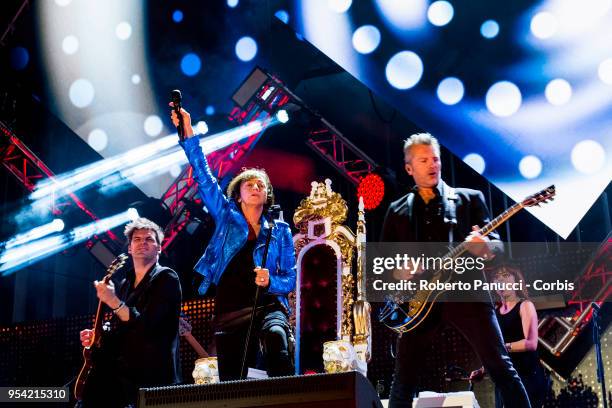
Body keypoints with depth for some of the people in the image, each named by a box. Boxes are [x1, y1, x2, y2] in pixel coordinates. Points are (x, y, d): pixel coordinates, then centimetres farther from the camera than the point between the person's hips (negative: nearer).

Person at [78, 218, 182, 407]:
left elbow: (148, 326, -18)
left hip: (153, 377, -7)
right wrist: (98, 336, 5)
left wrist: (114, 302, -22)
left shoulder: (166, 278, -5)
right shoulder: (125, 285, 17)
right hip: (122, 374, 7)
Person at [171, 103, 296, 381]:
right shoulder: (227, 217, 10)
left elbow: (290, 279, 8)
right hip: (229, 312, 1)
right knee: (231, 382, -3)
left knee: (276, 337, -36)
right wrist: (188, 134, -7)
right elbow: (203, 176, 2)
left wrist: (270, 282, -15)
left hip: (268, 307, -1)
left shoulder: (280, 231, 10)